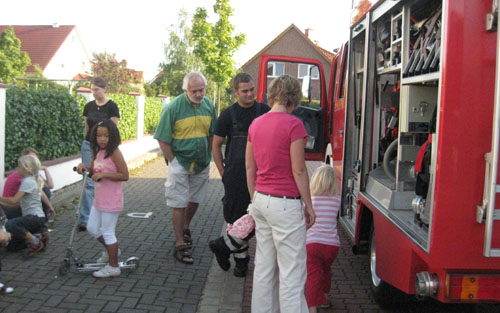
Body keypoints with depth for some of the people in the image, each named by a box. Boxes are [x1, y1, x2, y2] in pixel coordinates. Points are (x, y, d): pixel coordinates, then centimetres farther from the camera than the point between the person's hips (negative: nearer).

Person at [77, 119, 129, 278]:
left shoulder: (115, 153, -17)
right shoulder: (97, 152, 7)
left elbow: (124, 175, -21)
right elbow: (94, 171, 19)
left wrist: (103, 174, -25)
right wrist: (85, 167, -2)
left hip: (111, 201, -9)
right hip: (99, 199, 9)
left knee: (108, 232, 0)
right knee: (92, 228, 18)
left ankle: (113, 267, 12)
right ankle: (111, 250, 39)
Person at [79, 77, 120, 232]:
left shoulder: (112, 107, -7)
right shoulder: (89, 106, 6)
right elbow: (86, 128, 14)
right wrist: (87, 144, 13)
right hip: (89, 145, 3)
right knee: (88, 182, -2)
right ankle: (85, 218, -2)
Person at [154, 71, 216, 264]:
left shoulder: (208, 105, 0)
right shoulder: (173, 107, -15)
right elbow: (163, 140, -11)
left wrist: (208, 157, 8)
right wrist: (173, 162, -10)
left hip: (202, 163, 5)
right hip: (180, 163, -5)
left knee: (195, 199, 18)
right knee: (179, 204, -2)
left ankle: (185, 227, 42)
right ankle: (180, 245, 6)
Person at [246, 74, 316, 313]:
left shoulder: (256, 124, 7)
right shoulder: (293, 124, -13)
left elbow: (250, 168, 12)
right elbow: (298, 171, -13)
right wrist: (308, 205, -3)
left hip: (261, 201, 7)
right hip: (285, 204, -7)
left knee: (264, 266, 16)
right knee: (292, 271, 1)